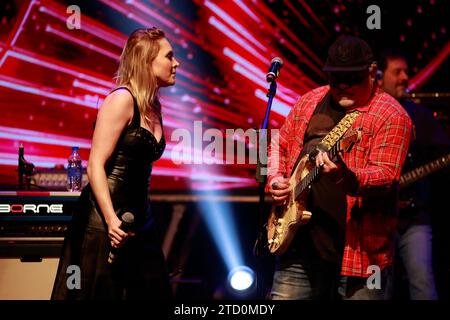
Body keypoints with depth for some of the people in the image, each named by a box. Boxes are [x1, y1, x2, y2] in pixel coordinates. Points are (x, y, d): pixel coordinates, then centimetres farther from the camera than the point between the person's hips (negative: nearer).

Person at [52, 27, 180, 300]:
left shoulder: (154, 106, 11)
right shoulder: (122, 99, -12)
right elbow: (95, 165, -18)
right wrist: (111, 220, -26)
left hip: (139, 218, 8)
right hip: (106, 218, -8)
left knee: (151, 292, 9)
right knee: (104, 293, -1)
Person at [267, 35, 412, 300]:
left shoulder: (391, 116, -8)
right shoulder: (309, 102, 11)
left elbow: (385, 176, -20)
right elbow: (280, 144, 23)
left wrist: (346, 178, -38)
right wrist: (275, 178, 4)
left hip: (359, 248, -5)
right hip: (300, 240, 5)